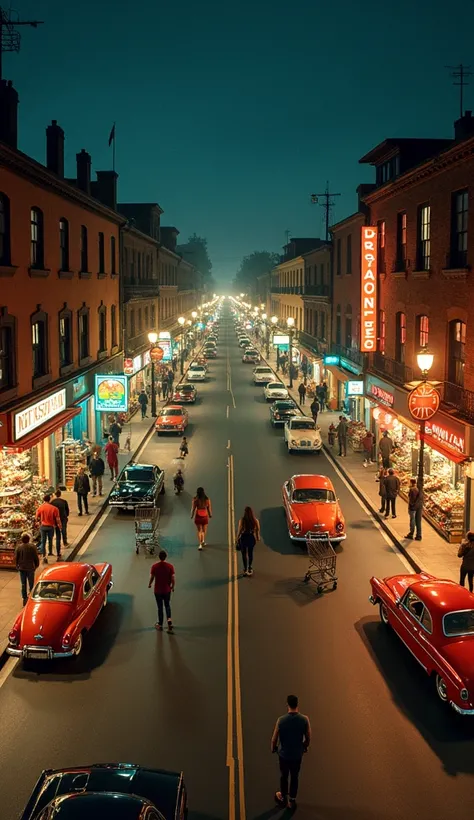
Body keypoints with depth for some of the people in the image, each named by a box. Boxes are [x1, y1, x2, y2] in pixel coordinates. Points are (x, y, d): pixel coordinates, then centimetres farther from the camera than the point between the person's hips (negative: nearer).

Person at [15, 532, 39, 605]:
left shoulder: (18, 547, -9)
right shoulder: (32, 547, -14)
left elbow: (16, 558, -1)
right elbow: (36, 557, -7)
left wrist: (17, 566, 14)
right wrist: (36, 565, 9)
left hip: (22, 568, 2)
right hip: (30, 568, -2)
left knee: (23, 584, 11)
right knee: (31, 584, 10)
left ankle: (24, 599, 12)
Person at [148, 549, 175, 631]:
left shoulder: (154, 566, -12)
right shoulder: (170, 566, -10)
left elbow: (152, 577, -8)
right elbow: (172, 578, -10)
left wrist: (149, 584, 12)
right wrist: (172, 586, 7)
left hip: (157, 590, -1)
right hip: (167, 590, 1)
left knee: (160, 607, 12)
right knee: (167, 605, 18)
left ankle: (160, 624, 22)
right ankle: (169, 619, -5)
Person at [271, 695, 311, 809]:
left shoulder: (281, 720, -20)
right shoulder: (304, 719, -17)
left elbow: (274, 738, -11)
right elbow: (308, 738, -6)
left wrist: (273, 748, 10)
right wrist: (305, 747, 15)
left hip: (284, 754, 0)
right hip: (297, 754, 1)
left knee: (284, 776, 21)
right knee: (294, 777, 18)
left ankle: (283, 798, 36)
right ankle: (292, 801, 28)